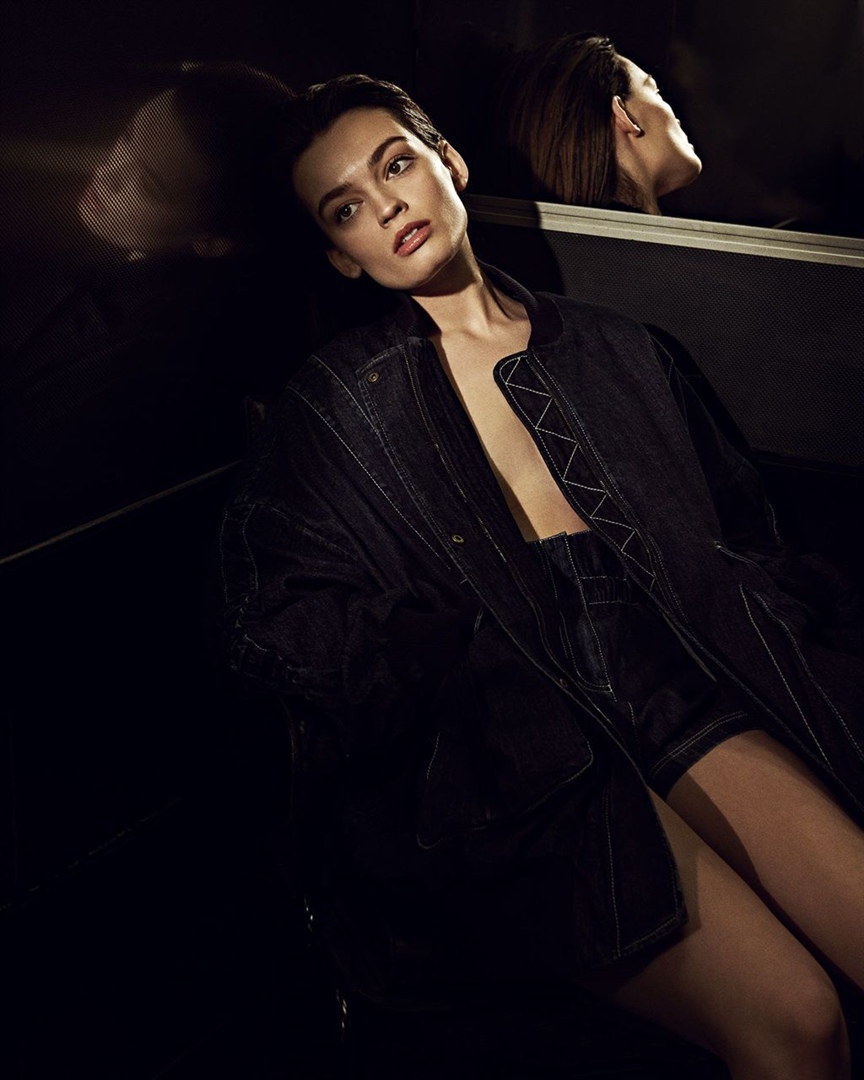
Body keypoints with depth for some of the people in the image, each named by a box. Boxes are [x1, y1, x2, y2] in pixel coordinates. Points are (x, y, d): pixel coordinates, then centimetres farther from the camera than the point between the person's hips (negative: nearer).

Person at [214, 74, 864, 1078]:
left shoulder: (612, 349, 18)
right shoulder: (338, 400, 7)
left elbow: (737, 530, 20)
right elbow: (274, 618, -2)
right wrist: (464, 663, -11)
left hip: (672, 687, 4)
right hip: (511, 754, -4)